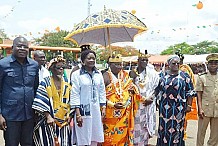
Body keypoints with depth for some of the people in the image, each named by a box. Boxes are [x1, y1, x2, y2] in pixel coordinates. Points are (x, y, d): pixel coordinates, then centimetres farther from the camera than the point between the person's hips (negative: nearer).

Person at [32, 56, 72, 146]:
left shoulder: (66, 81, 7)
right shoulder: (45, 82, -9)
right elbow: (42, 103, -13)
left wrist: (69, 115, 7)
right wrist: (48, 116, -20)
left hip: (63, 120, 4)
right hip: (48, 120, -4)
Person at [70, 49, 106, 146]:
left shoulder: (98, 74, 9)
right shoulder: (76, 74, -6)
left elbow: (102, 92, 13)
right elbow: (75, 94, -8)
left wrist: (103, 108, 7)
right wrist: (78, 114, -12)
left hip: (96, 110, 5)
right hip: (83, 110, -4)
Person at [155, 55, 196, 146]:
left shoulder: (184, 76, 1)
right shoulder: (162, 75, 5)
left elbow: (190, 92, 2)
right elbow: (156, 90, 10)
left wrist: (189, 105, -2)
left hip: (178, 107, -1)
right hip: (164, 107, 1)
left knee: (177, 128, 4)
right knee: (164, 128, 6)